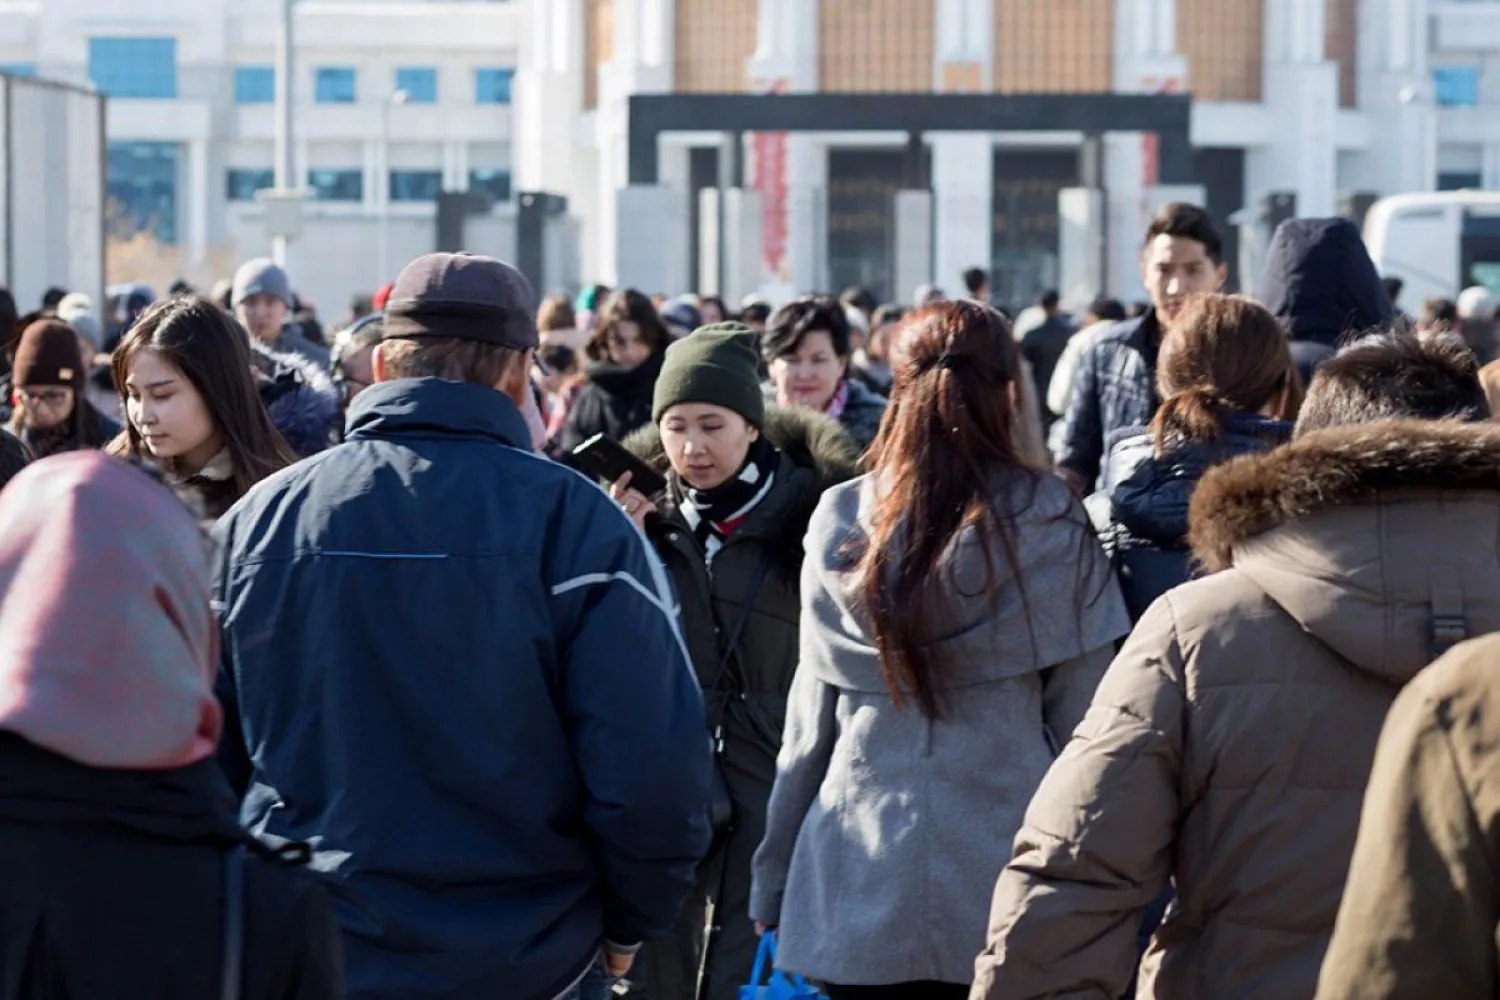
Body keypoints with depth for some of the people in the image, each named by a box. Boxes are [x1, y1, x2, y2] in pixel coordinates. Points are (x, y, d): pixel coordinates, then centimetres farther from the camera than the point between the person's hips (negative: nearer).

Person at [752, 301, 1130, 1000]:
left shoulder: (838, 526, -1)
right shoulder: (1049, 528, -7)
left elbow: (808, 726, 3)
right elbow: (1081, 720, -5)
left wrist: (774, 879, 11)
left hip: (859, 888, 2)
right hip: (1008, 890, -2)